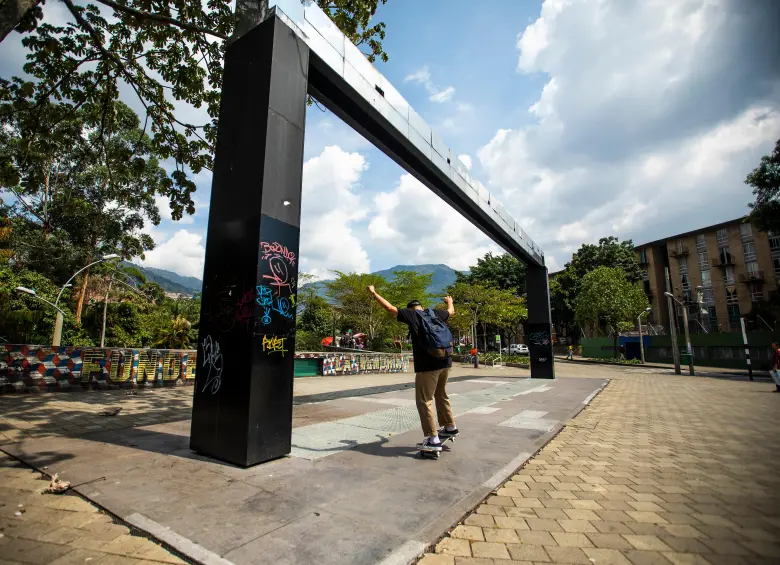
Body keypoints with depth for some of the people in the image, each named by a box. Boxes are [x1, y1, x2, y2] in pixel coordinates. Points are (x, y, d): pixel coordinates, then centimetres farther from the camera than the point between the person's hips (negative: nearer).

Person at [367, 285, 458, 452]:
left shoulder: (411, 314, 0)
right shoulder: (435, 313, 15)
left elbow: (390, 308, -6)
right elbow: (451, 311, 35)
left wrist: (374, 293, 5)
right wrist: (449, 301, 56)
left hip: (428, 365, -7)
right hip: (444, 362, 7)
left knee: (424, 401, 0)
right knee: (441, 396, 23)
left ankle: (433, 439, 0)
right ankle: (450, 427, 36)